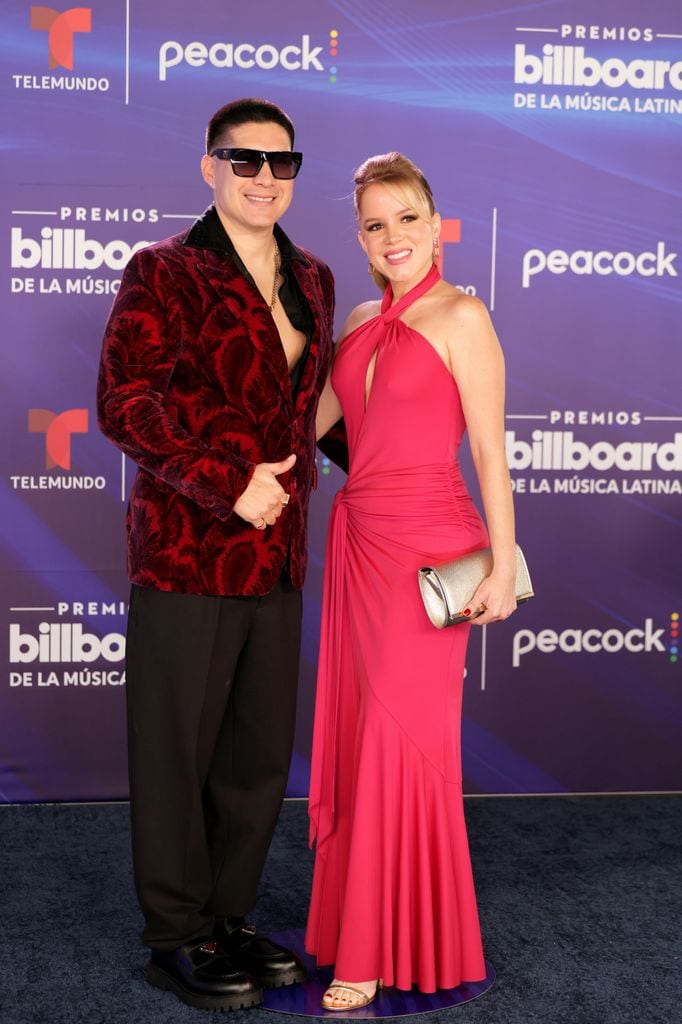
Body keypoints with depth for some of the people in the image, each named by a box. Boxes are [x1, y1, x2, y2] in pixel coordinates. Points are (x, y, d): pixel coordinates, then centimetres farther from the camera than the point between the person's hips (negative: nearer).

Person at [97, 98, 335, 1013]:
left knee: (261, 751, 12)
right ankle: (177, 939, 18)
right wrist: (231, 484, -18)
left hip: (276, 557, 7)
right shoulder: (163, 273, -5)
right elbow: (125, 404, -13)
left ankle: (228, 919, 28)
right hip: (188, 551, -6)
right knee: (178, 749, 4)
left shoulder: (311, 281, 14)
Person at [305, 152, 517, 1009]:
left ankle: (384, 948, 7)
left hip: (429, 547, -7)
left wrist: (503, 563, -13)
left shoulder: (459, 317, -7)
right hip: (357, 540, 7)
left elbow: (490, 448, -9)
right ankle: (356, 916, 24)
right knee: (354, 728, 10)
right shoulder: (361, 323, 13)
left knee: (401, 735, -4)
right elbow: (310, 422, 18)